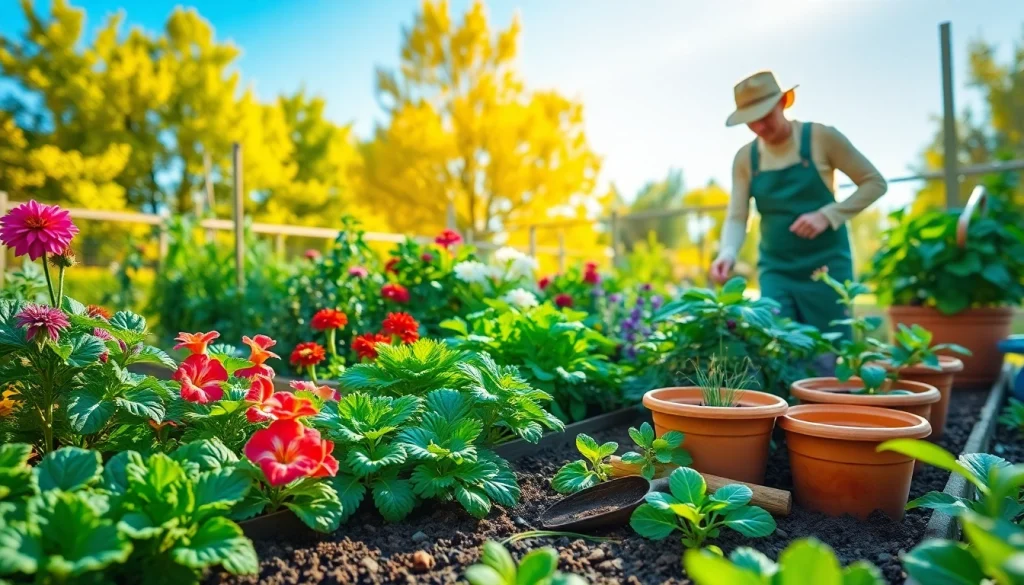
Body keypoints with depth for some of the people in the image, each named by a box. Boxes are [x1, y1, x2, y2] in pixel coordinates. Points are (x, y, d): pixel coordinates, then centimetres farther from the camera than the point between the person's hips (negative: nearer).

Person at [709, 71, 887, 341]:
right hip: (775, 272, 3)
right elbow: (736, 217, -2)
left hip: (826, 268, -2)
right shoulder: (745, 158, 2)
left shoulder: (822, 138, -6)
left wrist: (827, 215, -16)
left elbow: (875, 182, -2)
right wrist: (727, 252, -23)